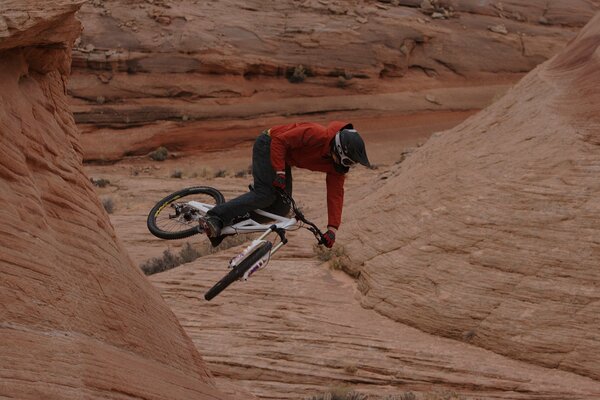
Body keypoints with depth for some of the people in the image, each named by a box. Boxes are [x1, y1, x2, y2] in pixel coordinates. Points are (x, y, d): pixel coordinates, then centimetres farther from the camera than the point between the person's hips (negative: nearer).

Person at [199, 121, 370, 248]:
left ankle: (232, 221, 7)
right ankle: (214, 218, -28)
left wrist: (332, 228, -16)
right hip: (268, 145, -9)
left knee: (281, 208, -1)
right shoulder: (317, 135, -33)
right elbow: (280, 140, -28)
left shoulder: (337, 165, -9)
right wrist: (280, 172, -31)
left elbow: (336, 193, -9)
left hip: (284, 158, 9)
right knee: (265, 195, -23)